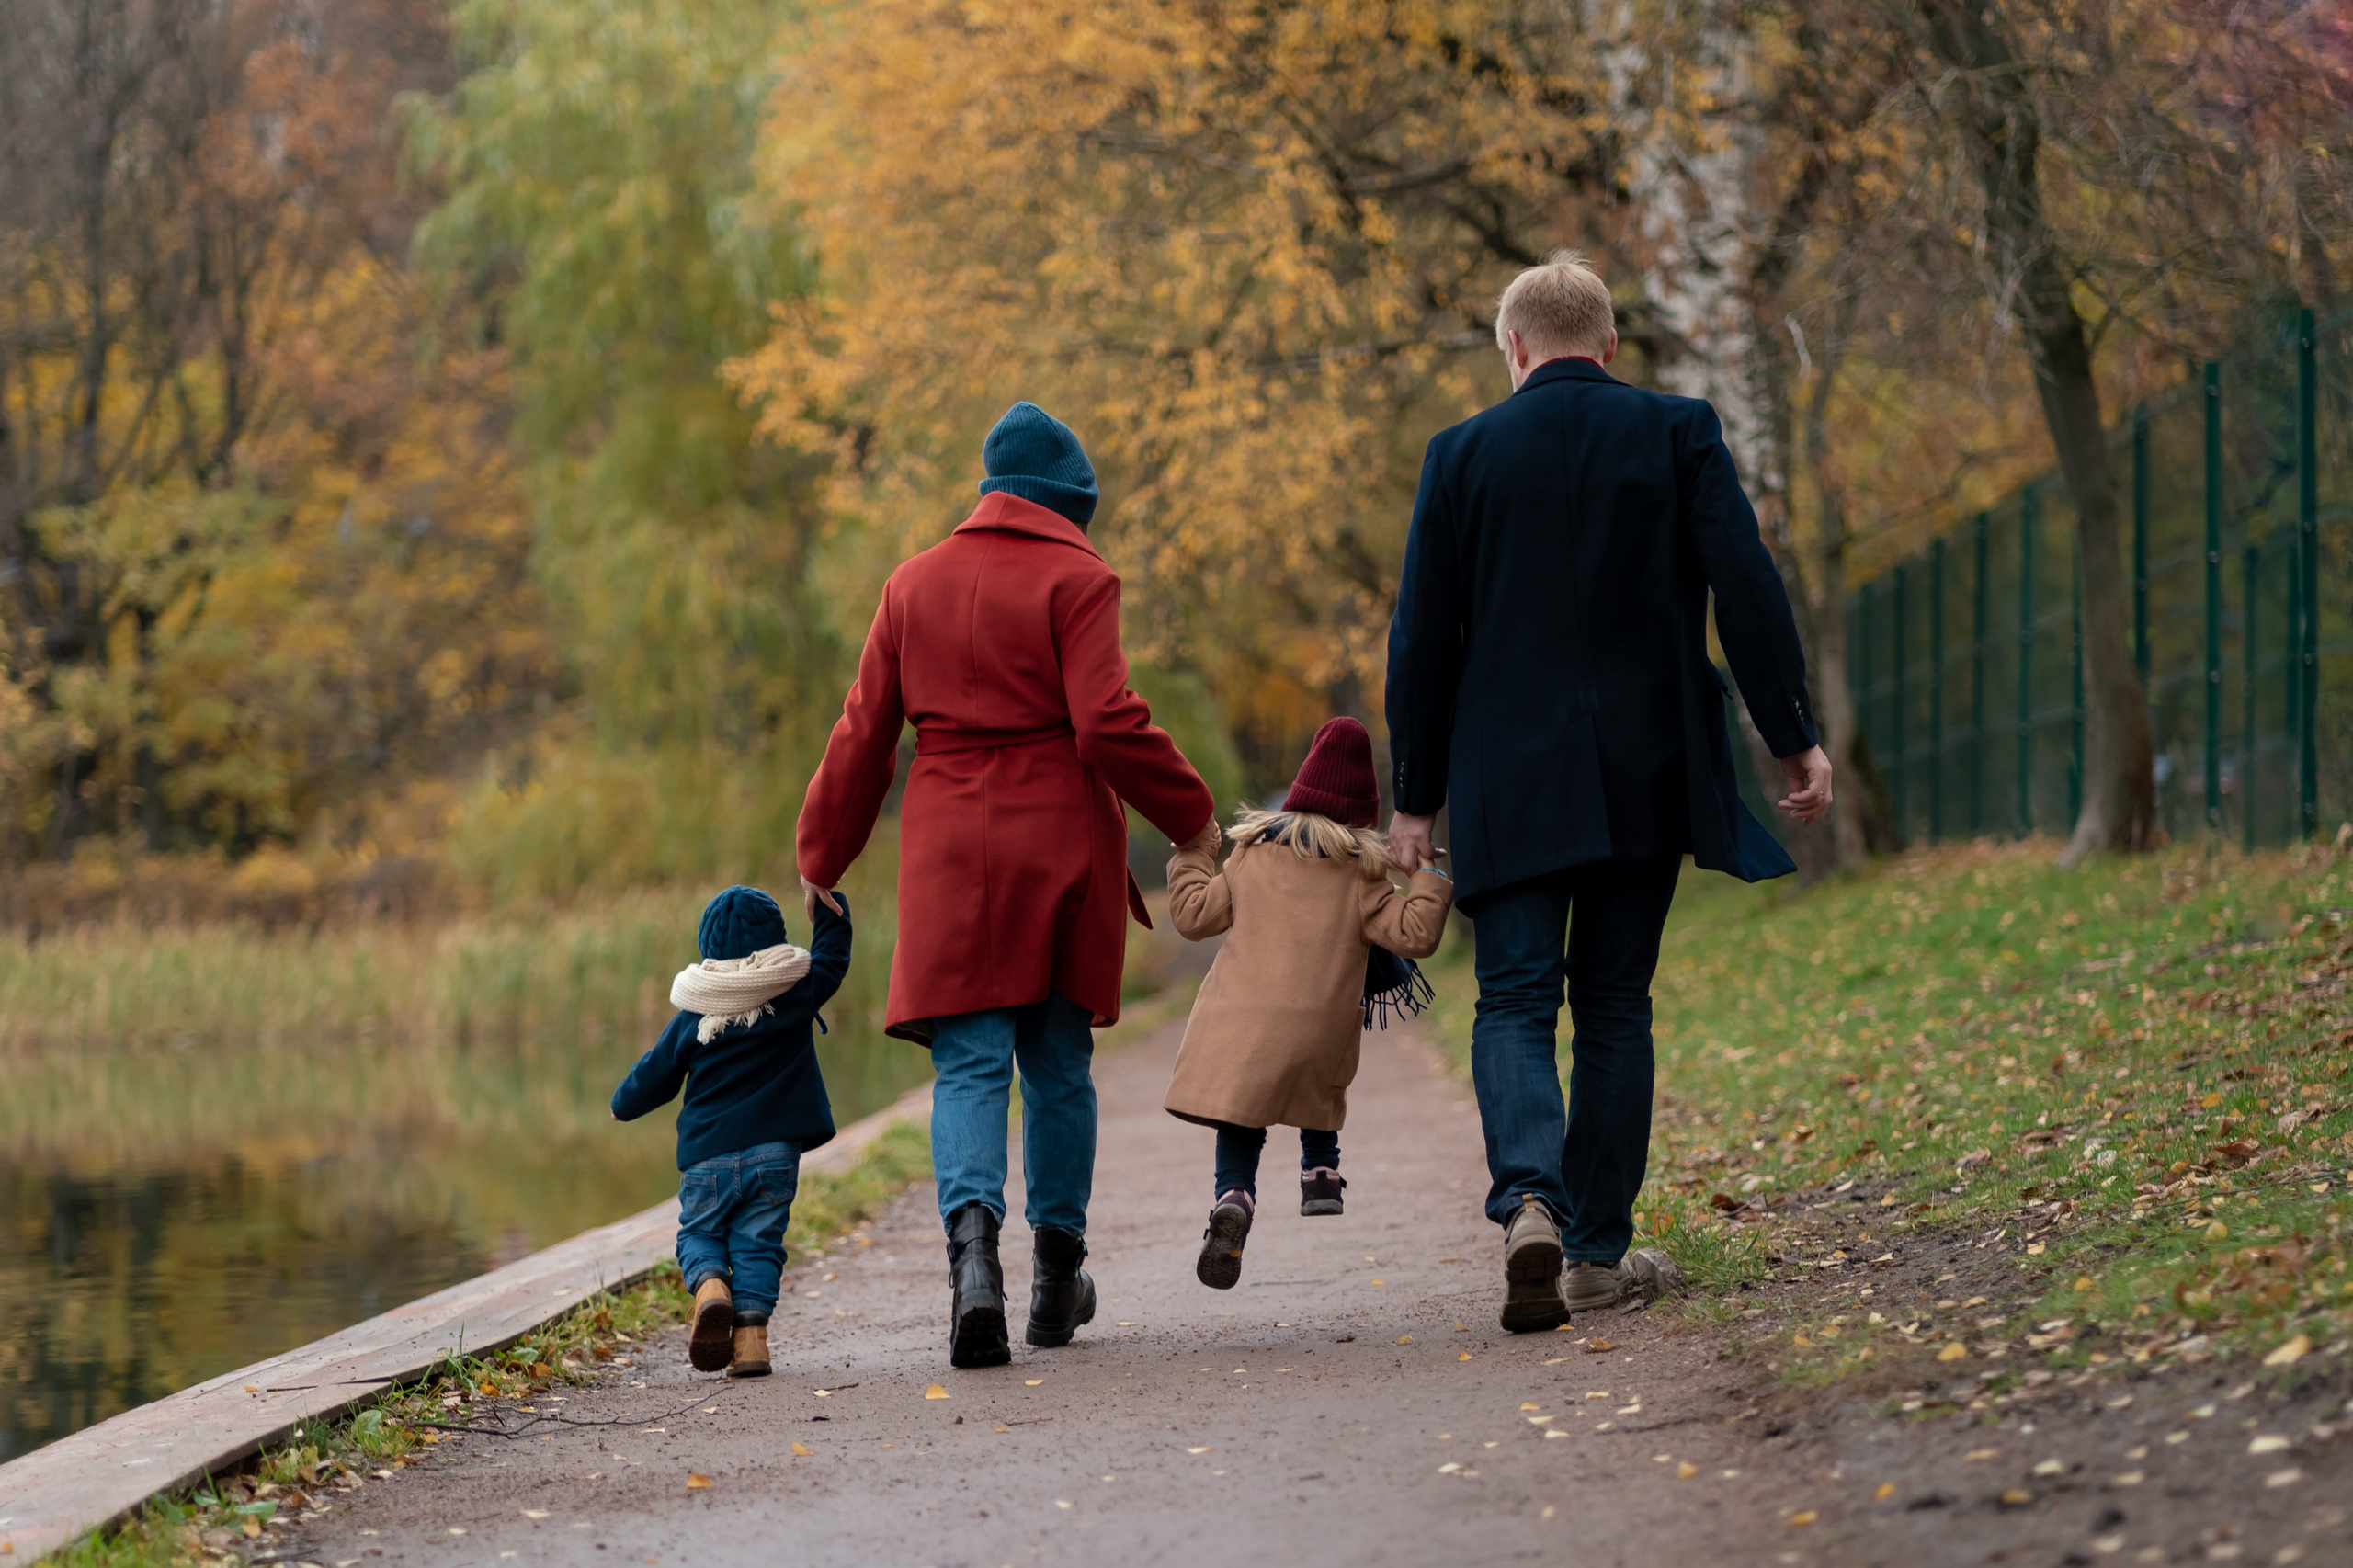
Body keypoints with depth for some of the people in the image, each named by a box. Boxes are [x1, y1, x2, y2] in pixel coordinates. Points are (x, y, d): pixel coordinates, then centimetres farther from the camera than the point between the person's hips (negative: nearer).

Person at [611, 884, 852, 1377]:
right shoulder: (796, 994, -1)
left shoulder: (692, 1018, 1)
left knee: (699, 1234, 12)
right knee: (758, 1242, 4)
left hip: (709, 1156, 0)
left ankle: (710, 1286, -19)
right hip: (775, 1151, 0)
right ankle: (751, 1333, -9)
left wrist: (623, 1105, 28)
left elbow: (655, 1075, 9)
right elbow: (831, 959, 14)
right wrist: (831, 908, 25)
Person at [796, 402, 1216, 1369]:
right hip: (1062, 843, -2)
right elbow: (1105, 725, -13)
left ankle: (972, 1236, -28)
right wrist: (1190, 816, -1)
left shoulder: (914, 584, 8)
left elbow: (863, 735, 10)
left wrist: (822, 857, 19)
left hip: (951, 849, 2)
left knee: (970, 1062, -3)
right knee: (1059, 1062, 12)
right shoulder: (1075, 581, -4)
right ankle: (1057, 1274, 19)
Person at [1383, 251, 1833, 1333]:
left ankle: (1527, 1199, -27)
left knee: (1514, 1001, -1)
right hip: (1646, 774, 1)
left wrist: (1416, 797, 8)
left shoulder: (1464, 454, 1)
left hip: (1511, 777, -1)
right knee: (1614, 1006, 10)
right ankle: (1596, 1252, 10)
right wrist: (1793, 738, -1)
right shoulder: (1677, 433, 2)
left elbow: (1424, 637, 2)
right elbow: (1746, 587, -6)